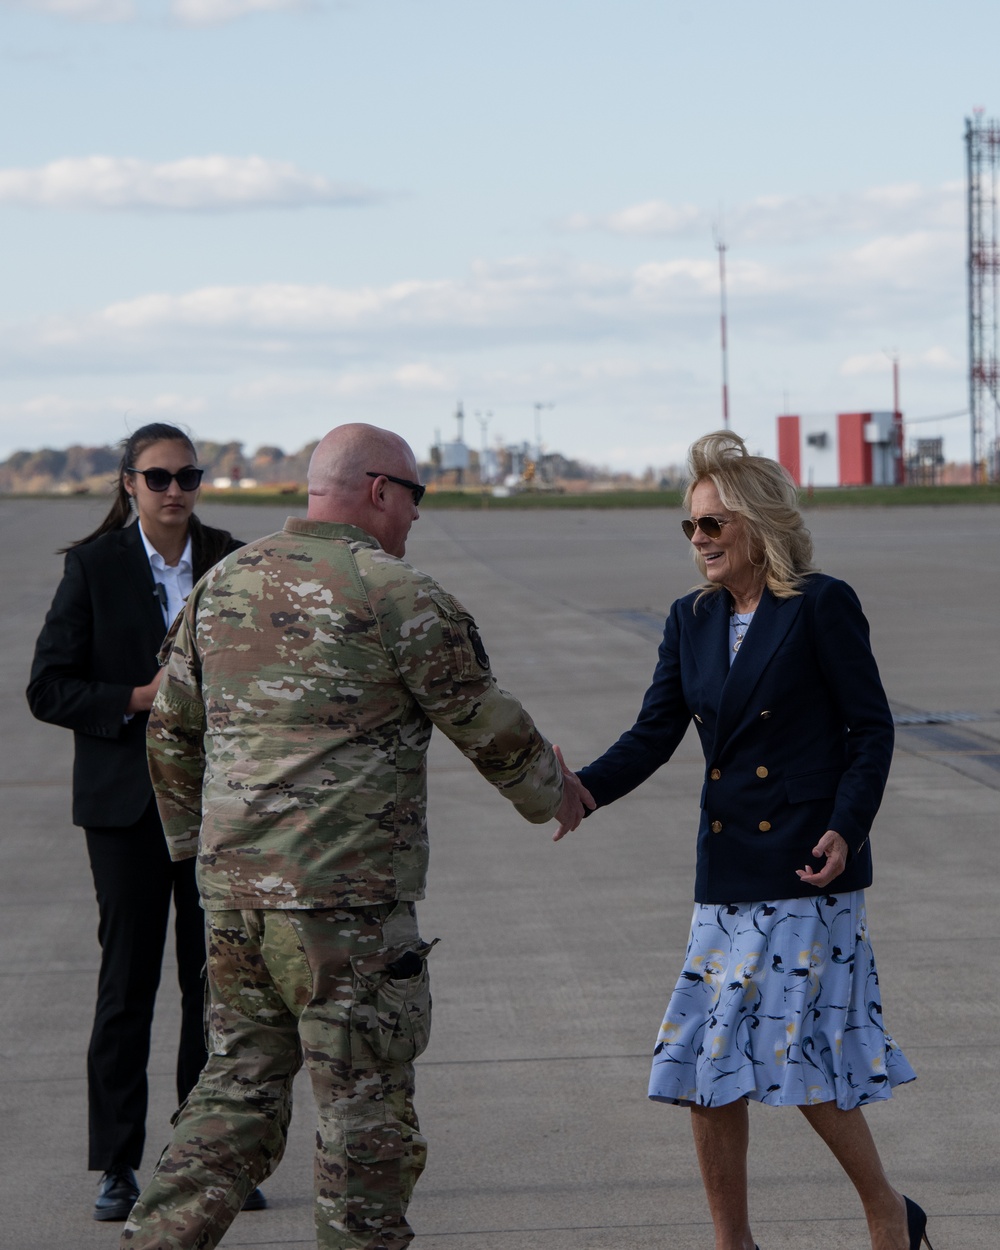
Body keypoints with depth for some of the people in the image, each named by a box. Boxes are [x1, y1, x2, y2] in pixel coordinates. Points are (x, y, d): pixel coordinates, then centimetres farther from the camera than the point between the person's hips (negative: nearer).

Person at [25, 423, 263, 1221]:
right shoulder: (94, 567, -2)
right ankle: (117, 1165, 7)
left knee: (215, 976, 5)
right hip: (127, 800, -3)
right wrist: (138, 699, -16)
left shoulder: (231, 564, 5)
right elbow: (48, 688, -4)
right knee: (128, 979, 0)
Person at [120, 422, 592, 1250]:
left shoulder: (222, 583, 11)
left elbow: (171, 731, 18)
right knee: (367, 1112, 4)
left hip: (233, 889, 7)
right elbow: (488, 724, 0)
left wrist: (196, 840, 30)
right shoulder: (397, 593, -8)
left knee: (238, 1088, 15)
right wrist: (552, 792, 18)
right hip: (345, 901, -7)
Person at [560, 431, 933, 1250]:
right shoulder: (693, 621, 11)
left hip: (809, 869, -6)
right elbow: (654, 736, 7)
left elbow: (872, 728, -5)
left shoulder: (821, 607, -7)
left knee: (798, 1056, -6)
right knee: (707, 1069, 4)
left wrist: (846, 829, -17)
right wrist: (583, 790, -11)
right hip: (728, 874, 6)